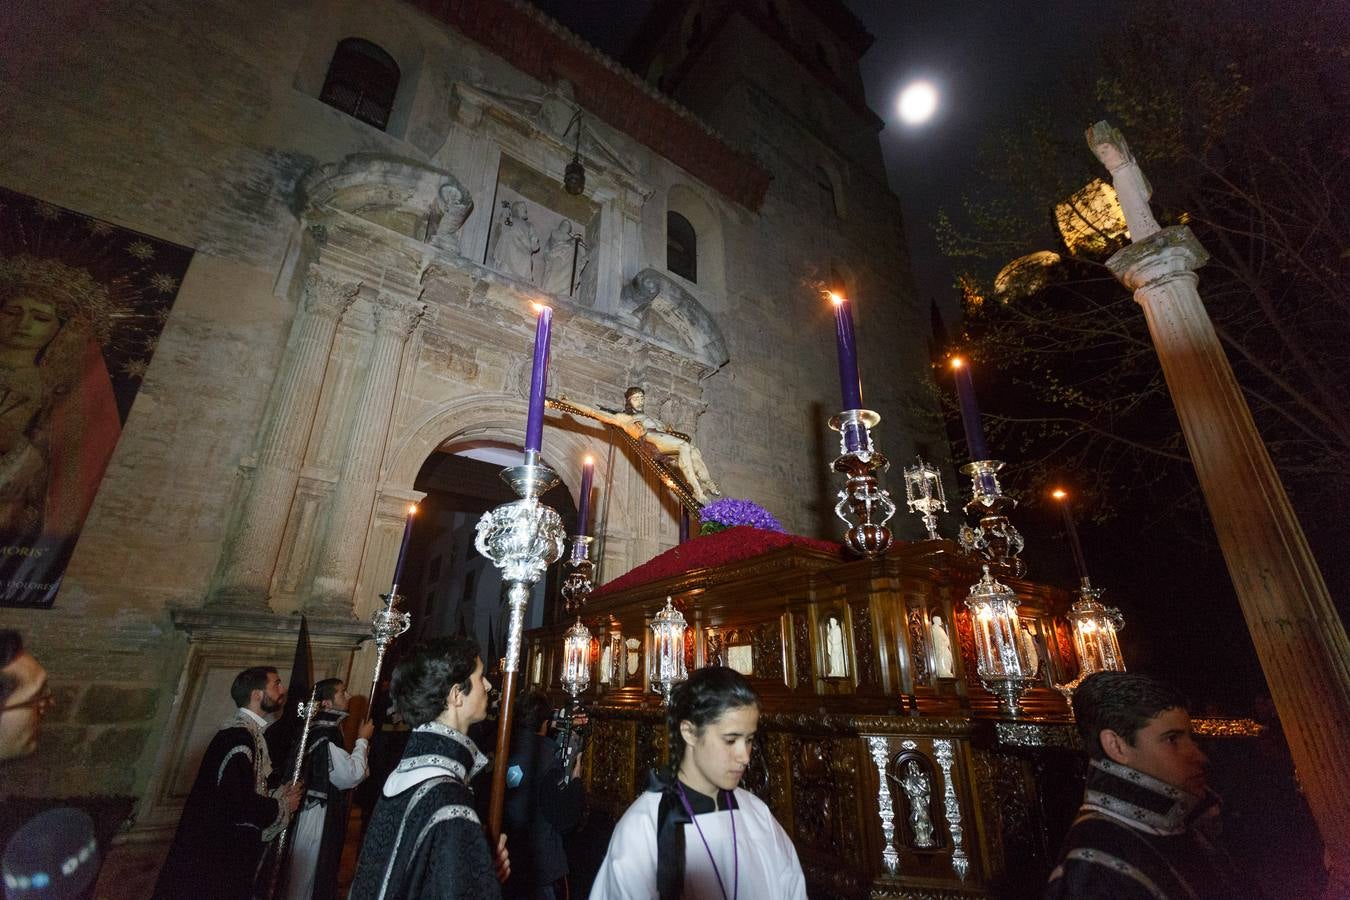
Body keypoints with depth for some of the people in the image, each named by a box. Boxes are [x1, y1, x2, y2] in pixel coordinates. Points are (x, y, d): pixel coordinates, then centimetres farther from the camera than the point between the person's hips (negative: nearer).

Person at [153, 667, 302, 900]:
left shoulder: (249, 732, 8)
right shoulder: (239, 735, -24)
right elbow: (237, 802, -28)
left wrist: (278, 794, 2)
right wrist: (282, 805, -14)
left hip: (226, 849, 10)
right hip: (214, 853, -10)